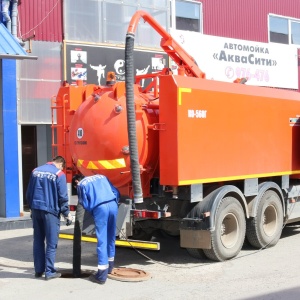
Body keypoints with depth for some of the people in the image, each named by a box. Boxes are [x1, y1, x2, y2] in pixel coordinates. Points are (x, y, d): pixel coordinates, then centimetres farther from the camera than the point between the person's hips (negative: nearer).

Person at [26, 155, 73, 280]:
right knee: (51, 243, 2)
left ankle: (38, 270, 19)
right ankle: (49, 272, 4)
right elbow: (62, 197, -9)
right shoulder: (59, 174, -7)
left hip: (36, 210, 5)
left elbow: (28, 193, 13)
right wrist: (67, 214, 0)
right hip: (50, 211, -5)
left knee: (38, 241, 14)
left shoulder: (35, 171, 9)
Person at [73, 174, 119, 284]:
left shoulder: (81, 184, 15)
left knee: (102, 240, -4)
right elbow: (116, 193, 23)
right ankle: (110, 267, 33)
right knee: (111, 237, 19)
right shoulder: (102, 177, 29)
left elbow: (85, 204, 8)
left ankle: (102, 275, -6)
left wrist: (92, 212, 23)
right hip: (113, 205, 5)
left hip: (100, 208, -5)